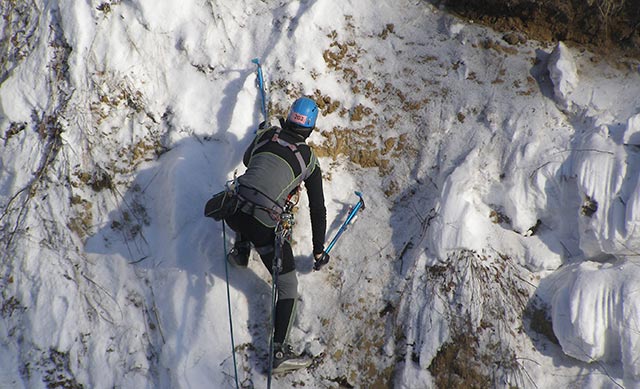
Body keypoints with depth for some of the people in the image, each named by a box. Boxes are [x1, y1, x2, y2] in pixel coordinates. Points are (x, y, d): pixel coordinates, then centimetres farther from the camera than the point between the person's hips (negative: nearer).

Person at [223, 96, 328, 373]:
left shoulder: (266, 134, 12)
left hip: (233, 212, 4)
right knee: (288, 287, 10)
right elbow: (318, 209, 11)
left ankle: (240, 252, 46)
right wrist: (318, 251, 23)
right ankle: (279, 352, 5)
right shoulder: (309, 160, 7)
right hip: (264, 226, -3)